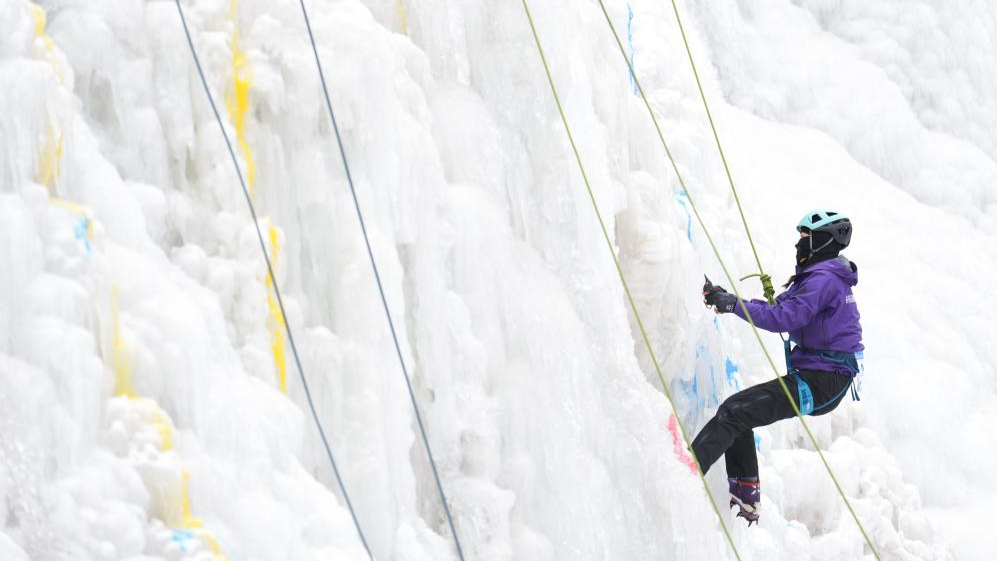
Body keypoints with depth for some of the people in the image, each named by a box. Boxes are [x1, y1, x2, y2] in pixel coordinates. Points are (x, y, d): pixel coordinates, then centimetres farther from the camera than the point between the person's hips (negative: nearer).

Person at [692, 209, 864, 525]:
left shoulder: (824, 278, -13)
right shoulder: (825, 276, 20)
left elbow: (784, 318, -23)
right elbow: (783, 307, 19)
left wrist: (734, 304, -18)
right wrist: (728, 301, 7)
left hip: (820, 382, -11)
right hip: (823, 380, 11)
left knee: (734, 412, -19)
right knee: (738, 411, 16)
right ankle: (746, 499, 12)